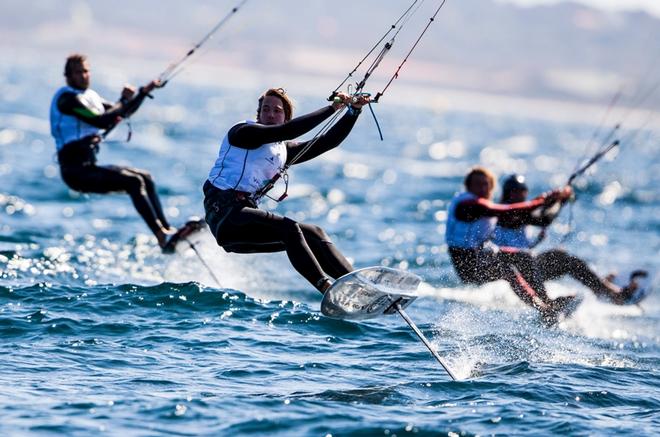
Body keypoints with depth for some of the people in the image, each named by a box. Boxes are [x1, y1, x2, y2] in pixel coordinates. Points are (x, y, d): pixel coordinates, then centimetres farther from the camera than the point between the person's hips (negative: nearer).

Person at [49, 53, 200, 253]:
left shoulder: (89, 96, 18)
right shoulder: (67, 98, -11)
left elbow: (121, 114, 23)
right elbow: (100, 121, -20)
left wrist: (144, 92, 10)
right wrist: (124, 100, -10)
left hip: (88, 167, 10)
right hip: (76, 170, -10)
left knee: (145, 178, 11)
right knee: (133, 182, -21)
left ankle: (167, 230, 9)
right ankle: (163, 237, -28)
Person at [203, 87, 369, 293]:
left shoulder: (284, 150, 21)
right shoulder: (244, 132, -2)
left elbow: (327, 141, 17)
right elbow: (287, 131, -17)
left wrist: (354, 110, 6)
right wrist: (331, 108, -16)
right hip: (224, 212, -8)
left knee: (314, 234, -1)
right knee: (288, 228, -27)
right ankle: (328, 288, -39)